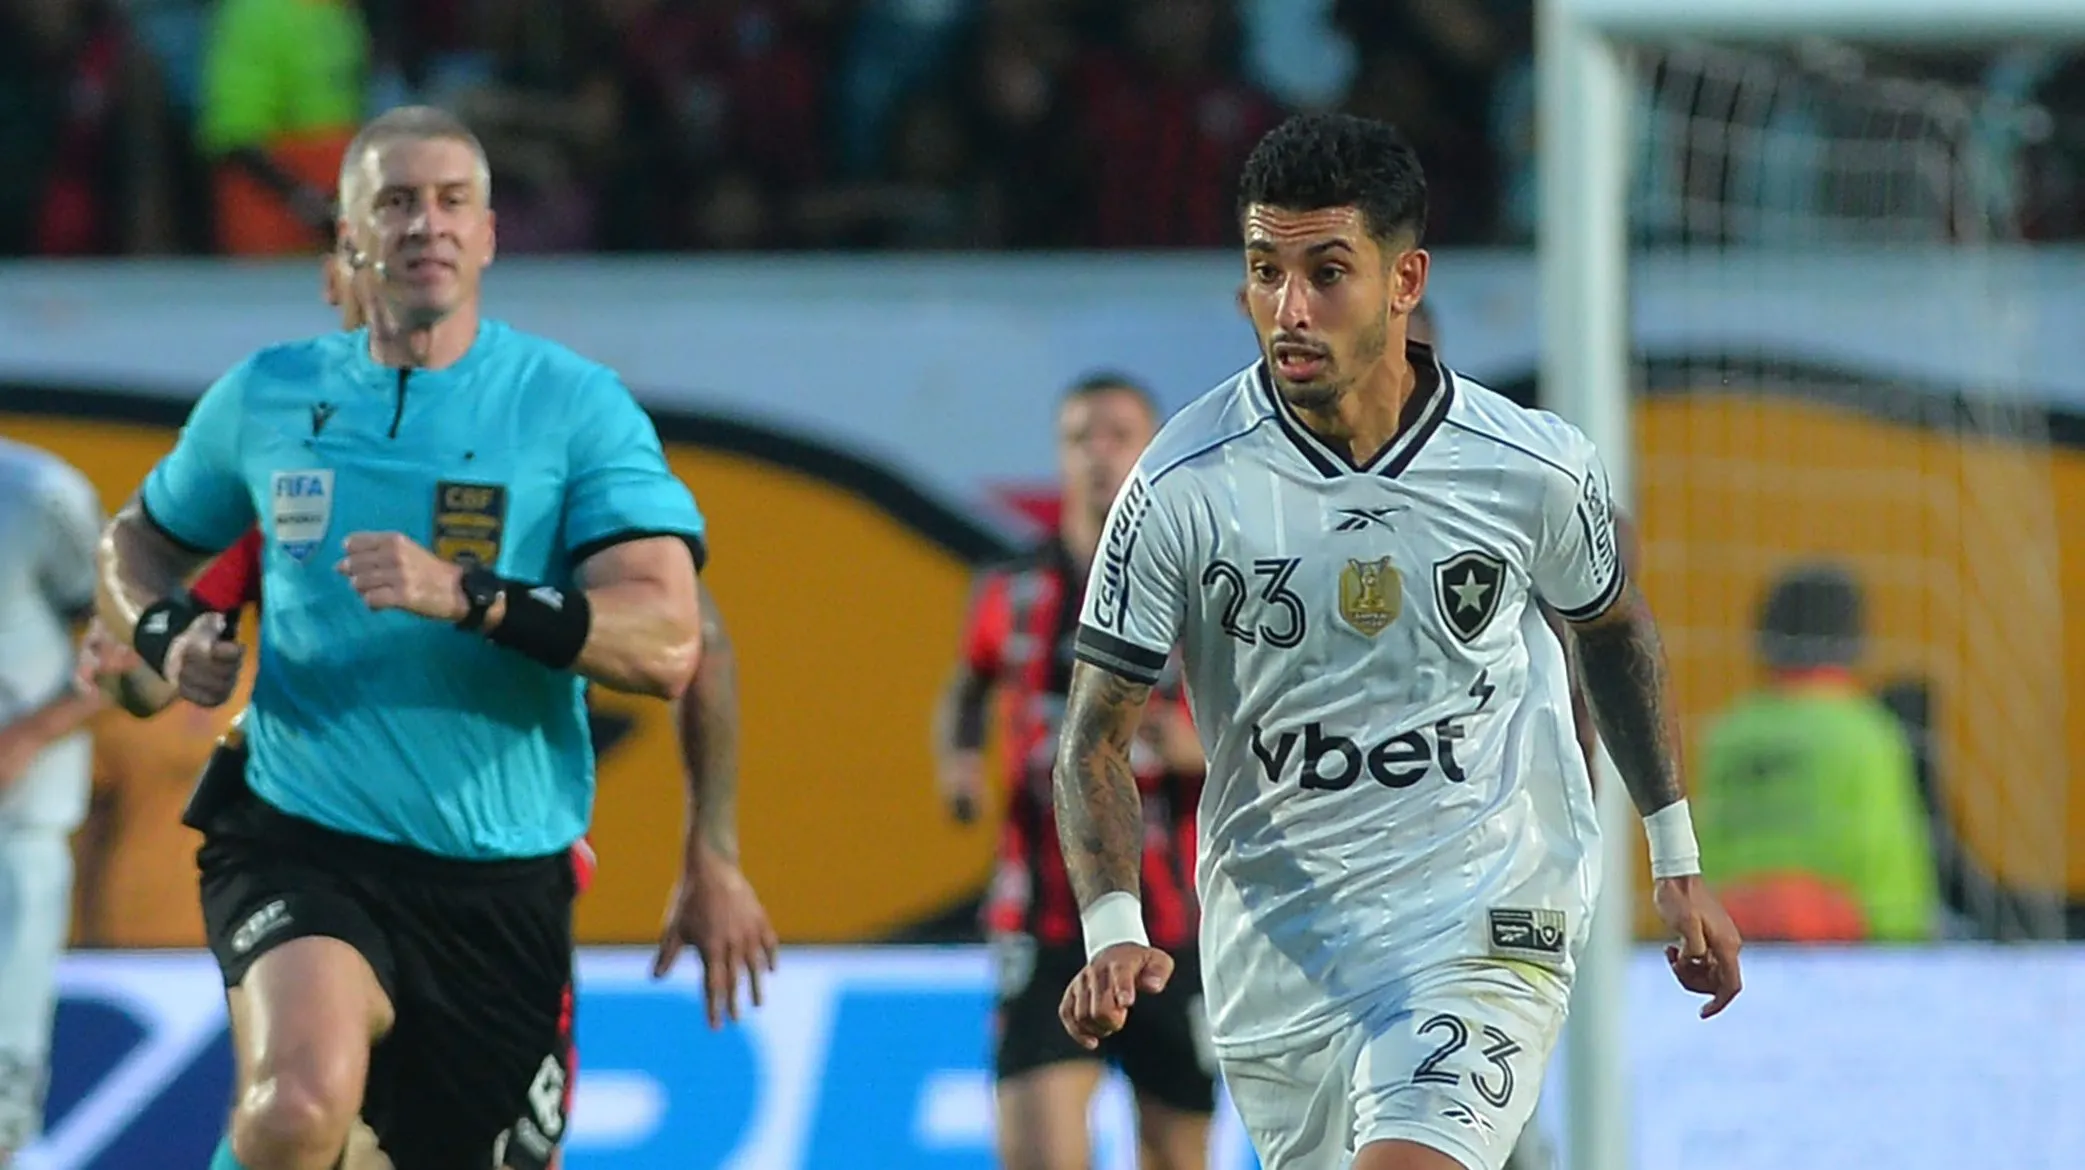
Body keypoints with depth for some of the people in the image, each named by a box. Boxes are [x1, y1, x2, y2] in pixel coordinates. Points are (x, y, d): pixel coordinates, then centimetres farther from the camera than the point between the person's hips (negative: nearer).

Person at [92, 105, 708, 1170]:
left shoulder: (575, 405, -2)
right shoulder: (266, 397, 7)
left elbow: (666, 643, -14)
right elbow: (137, 541, 25)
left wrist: (470, 597, -27)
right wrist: (165, 634, 2)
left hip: (502, 882, 0)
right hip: (298, 846, 0)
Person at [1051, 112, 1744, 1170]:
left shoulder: (1534, 469, -9)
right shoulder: (1185, 486, -12)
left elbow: (1613, 626, 14)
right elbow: (1095, 738, -6)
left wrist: (1676, 863, 17)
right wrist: (1113, 931, -23)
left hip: (1487, 926, -2)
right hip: (1273, 952, 2)